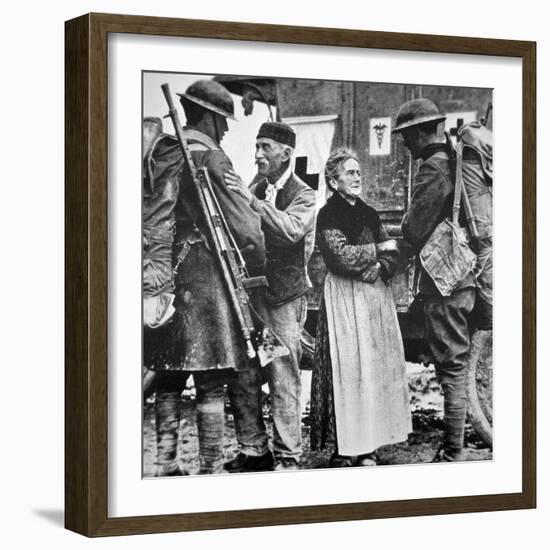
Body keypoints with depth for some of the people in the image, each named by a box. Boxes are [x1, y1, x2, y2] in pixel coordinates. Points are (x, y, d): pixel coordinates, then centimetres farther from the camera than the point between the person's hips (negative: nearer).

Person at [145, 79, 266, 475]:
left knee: (169, 379, 13)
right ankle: (211, 466, 0)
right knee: (210, 382, -2)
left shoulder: (160, 154, 11)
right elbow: (241, 221, -10)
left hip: (162, 275, 7)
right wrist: (258, 264, 4)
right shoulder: (211, 159, -10)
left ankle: (165, 458, 17)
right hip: (205, 275, -7)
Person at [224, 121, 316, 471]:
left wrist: (251, 199, -29)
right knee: (243, 376, 4)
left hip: (285, 298, -5)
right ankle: (253, 450, 15)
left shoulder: (302, 195, -3)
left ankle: (288, 457, 2)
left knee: (283, 378, -6)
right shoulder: (256, 187, 14)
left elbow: (291, 230, -23)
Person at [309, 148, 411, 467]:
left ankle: (370, 446, 8)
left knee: (378, 367, 3)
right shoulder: (328, 216, -4)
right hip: (345, 300, -6)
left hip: (377, 297, 6)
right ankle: (345, 450, -4)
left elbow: (393, 253, 11)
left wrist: (380, 267, -11)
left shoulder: (369, 213, 15)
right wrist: (377, 249, -4)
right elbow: (343, 256, -16)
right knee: (349, 369, -9)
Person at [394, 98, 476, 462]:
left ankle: (454, 453, 0)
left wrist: (403, 238, 5)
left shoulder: (433, 168, -15)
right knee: (462, 363, 15)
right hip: (467, 276, 9)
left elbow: (415, 230, -17)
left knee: (452, 367, -5)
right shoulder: (456, 160, 12)